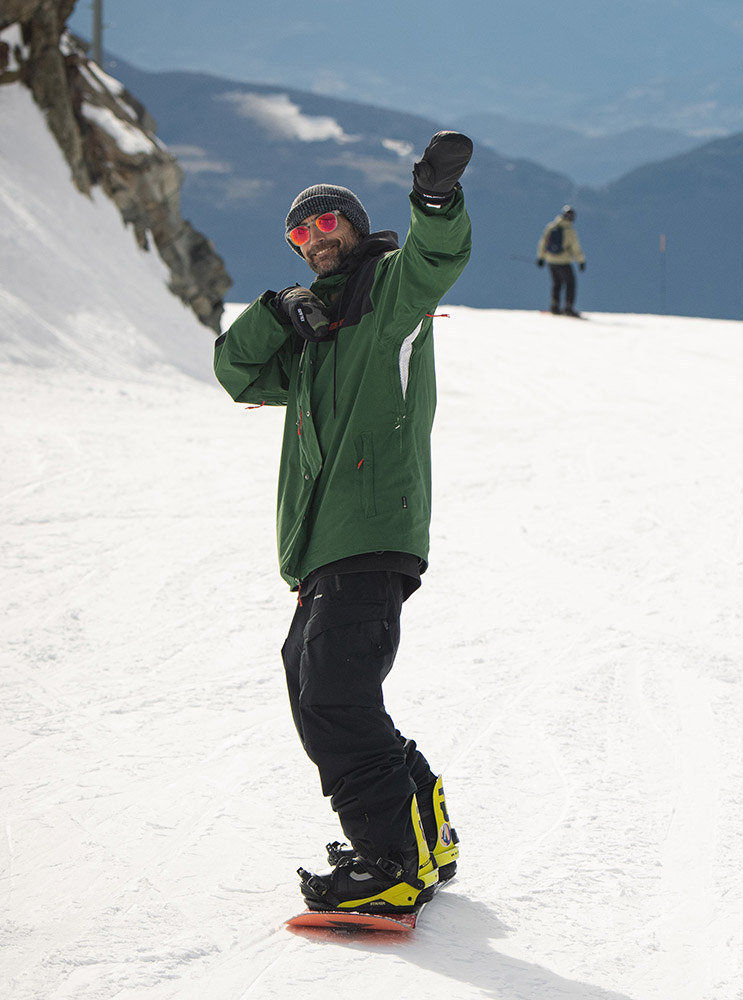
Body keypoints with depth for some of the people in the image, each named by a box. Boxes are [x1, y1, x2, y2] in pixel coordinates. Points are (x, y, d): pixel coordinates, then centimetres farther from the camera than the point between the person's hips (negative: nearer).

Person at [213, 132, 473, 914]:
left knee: (336, 694, -18)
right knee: (314, 688, 12)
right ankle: (420, 827, 21)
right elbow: (241, 372, 21)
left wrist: (437, 197, -37)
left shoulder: (391, 287, 6)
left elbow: (436, 258, -16)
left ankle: (395, 862, -16)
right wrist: (275, 316, 3)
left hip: (375, 530, -9)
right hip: (322, 543, 9)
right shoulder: (310, 328, 28)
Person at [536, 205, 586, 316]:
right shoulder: (570, 231, -15)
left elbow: (543, 241, 4)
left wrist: (540, 257, 12)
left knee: (557, 283, 19)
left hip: (550, 260, 5)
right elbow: (576, 247, -11)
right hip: (563, 262, -5)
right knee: (570, 283, 8)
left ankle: (554, 306, 14)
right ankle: (568, 308, 2)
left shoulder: (550, 226, -1)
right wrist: (581, 261, -1)